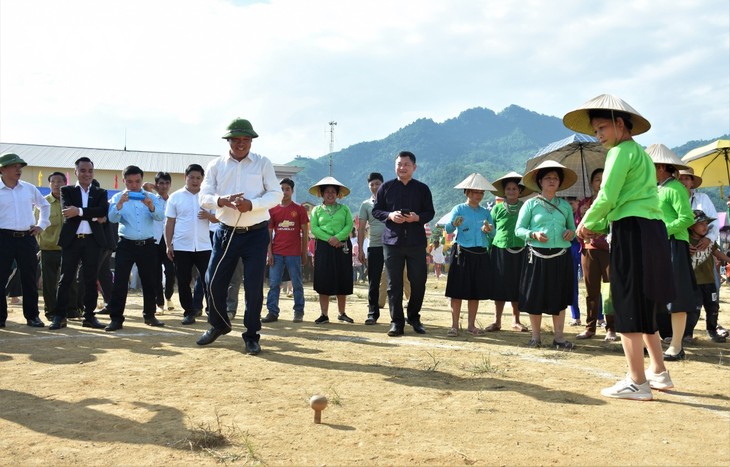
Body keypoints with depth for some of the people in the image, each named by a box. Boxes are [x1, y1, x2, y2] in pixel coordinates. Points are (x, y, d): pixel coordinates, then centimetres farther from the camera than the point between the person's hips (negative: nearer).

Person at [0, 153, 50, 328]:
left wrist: (42, 224, 13)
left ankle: (32, 316, 16)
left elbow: (45, 205, 24)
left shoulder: (29, 188, 8)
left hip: (27, 238, 3)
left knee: (30, 279, 7)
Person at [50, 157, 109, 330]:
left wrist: (79, 211, -16)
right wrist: (93, 216, -12)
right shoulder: (67, 191, 9)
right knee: (66, 279, 1)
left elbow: (103, 210, -8)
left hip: (92, 240, 1)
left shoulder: (100, 193, 12)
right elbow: (67, 211, -9)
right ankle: (60, 316, 5)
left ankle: (89, 316, 11)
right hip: (71, 239, -1)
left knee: (91, 280, 4)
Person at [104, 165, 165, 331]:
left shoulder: (151, 197, 6)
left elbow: (160, 216, -10)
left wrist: (150, 206, -29)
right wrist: (120, 204, -30)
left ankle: (149, 316, 23)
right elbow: (112, 218, -13)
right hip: (126, 245, -2)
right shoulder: (118, 197, 3)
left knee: (149, 281, 10)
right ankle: (116, 318, -1)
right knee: (120, 282, -6)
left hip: (147, 245, 2)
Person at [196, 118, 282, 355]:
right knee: (214, 281, 5)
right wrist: (222, 200, -22)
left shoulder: (263, 163, 1)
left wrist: (251, 204, -21)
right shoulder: (216, 165, 5)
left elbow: (276, 194, -5)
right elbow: (204, 197, 0)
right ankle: (219, 324, 31)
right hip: (226, 232, 2)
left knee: (254, 286, -2)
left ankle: (251, 336, 13)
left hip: (256, 234, -2)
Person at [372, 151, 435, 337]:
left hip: (416, 242, 1)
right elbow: (376, 210, 7)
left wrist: (417, 217, -14)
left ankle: (414, 317, 24)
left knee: (418, 281, 5)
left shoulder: (422, 188, 7)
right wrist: (390, 215, -12)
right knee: (394, 283, 1)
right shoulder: (386, 187, 6)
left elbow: (430, 212, 7)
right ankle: (396, 321, 9)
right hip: (392, 240, 0)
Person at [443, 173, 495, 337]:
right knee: (457, 291, -3)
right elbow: (448, 229, -11)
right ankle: (454, 325, 3)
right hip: (462, 253, -4)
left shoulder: (485, 212, 12)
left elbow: (493, 232, 7)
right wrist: (454, 224, -33)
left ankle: (471, 325, 16)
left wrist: (488, 230, -16)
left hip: (481, 255, 4)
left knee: (476, 292, 7)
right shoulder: (459, 209, 1)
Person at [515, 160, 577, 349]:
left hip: (561, 257, 3)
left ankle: (559, 337, 15)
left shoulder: (565, 205, 12)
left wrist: (571, 232, -4)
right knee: (535, 298, 1)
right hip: (537, 256, -3)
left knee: (559, 298, 6)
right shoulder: (531, 204, 2)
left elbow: (572, 228, 19)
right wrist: (533, 234, -17)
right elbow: (518, 229, 1)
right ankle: (535, 337, 13)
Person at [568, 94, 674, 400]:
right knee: (643, 307, 17)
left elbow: (607, 198, -14)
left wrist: (586, 224, 1)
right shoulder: (639, 152, 23)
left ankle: (637, 383, -3)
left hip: (633, 231, -10)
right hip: (651, 229, 10)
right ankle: (659, 372, 25)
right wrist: (600, 227, 15)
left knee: (628, 308, -6)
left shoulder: (622, 150, -7)